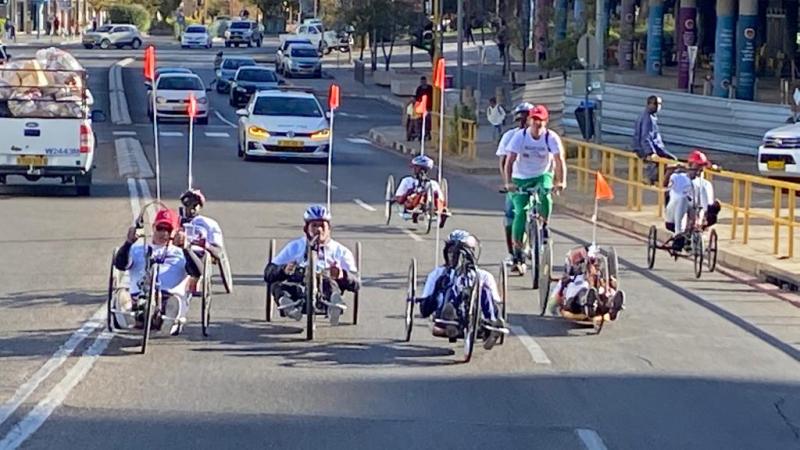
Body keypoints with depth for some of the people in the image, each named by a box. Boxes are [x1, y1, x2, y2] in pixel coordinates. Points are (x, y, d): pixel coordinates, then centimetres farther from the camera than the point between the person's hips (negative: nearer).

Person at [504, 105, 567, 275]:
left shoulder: (552, 137, -12)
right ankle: (518, 255, -6)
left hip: (542, 175, 0)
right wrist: (508, 182, -29)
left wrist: (561, 181, -33)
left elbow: (559, 160, -18)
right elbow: (510, 160, -16)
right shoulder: (520, 136, -12)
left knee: (544, 194, -35)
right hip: (521, 178, 0)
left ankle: (544, 226, -9)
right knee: (521, 212, -13)